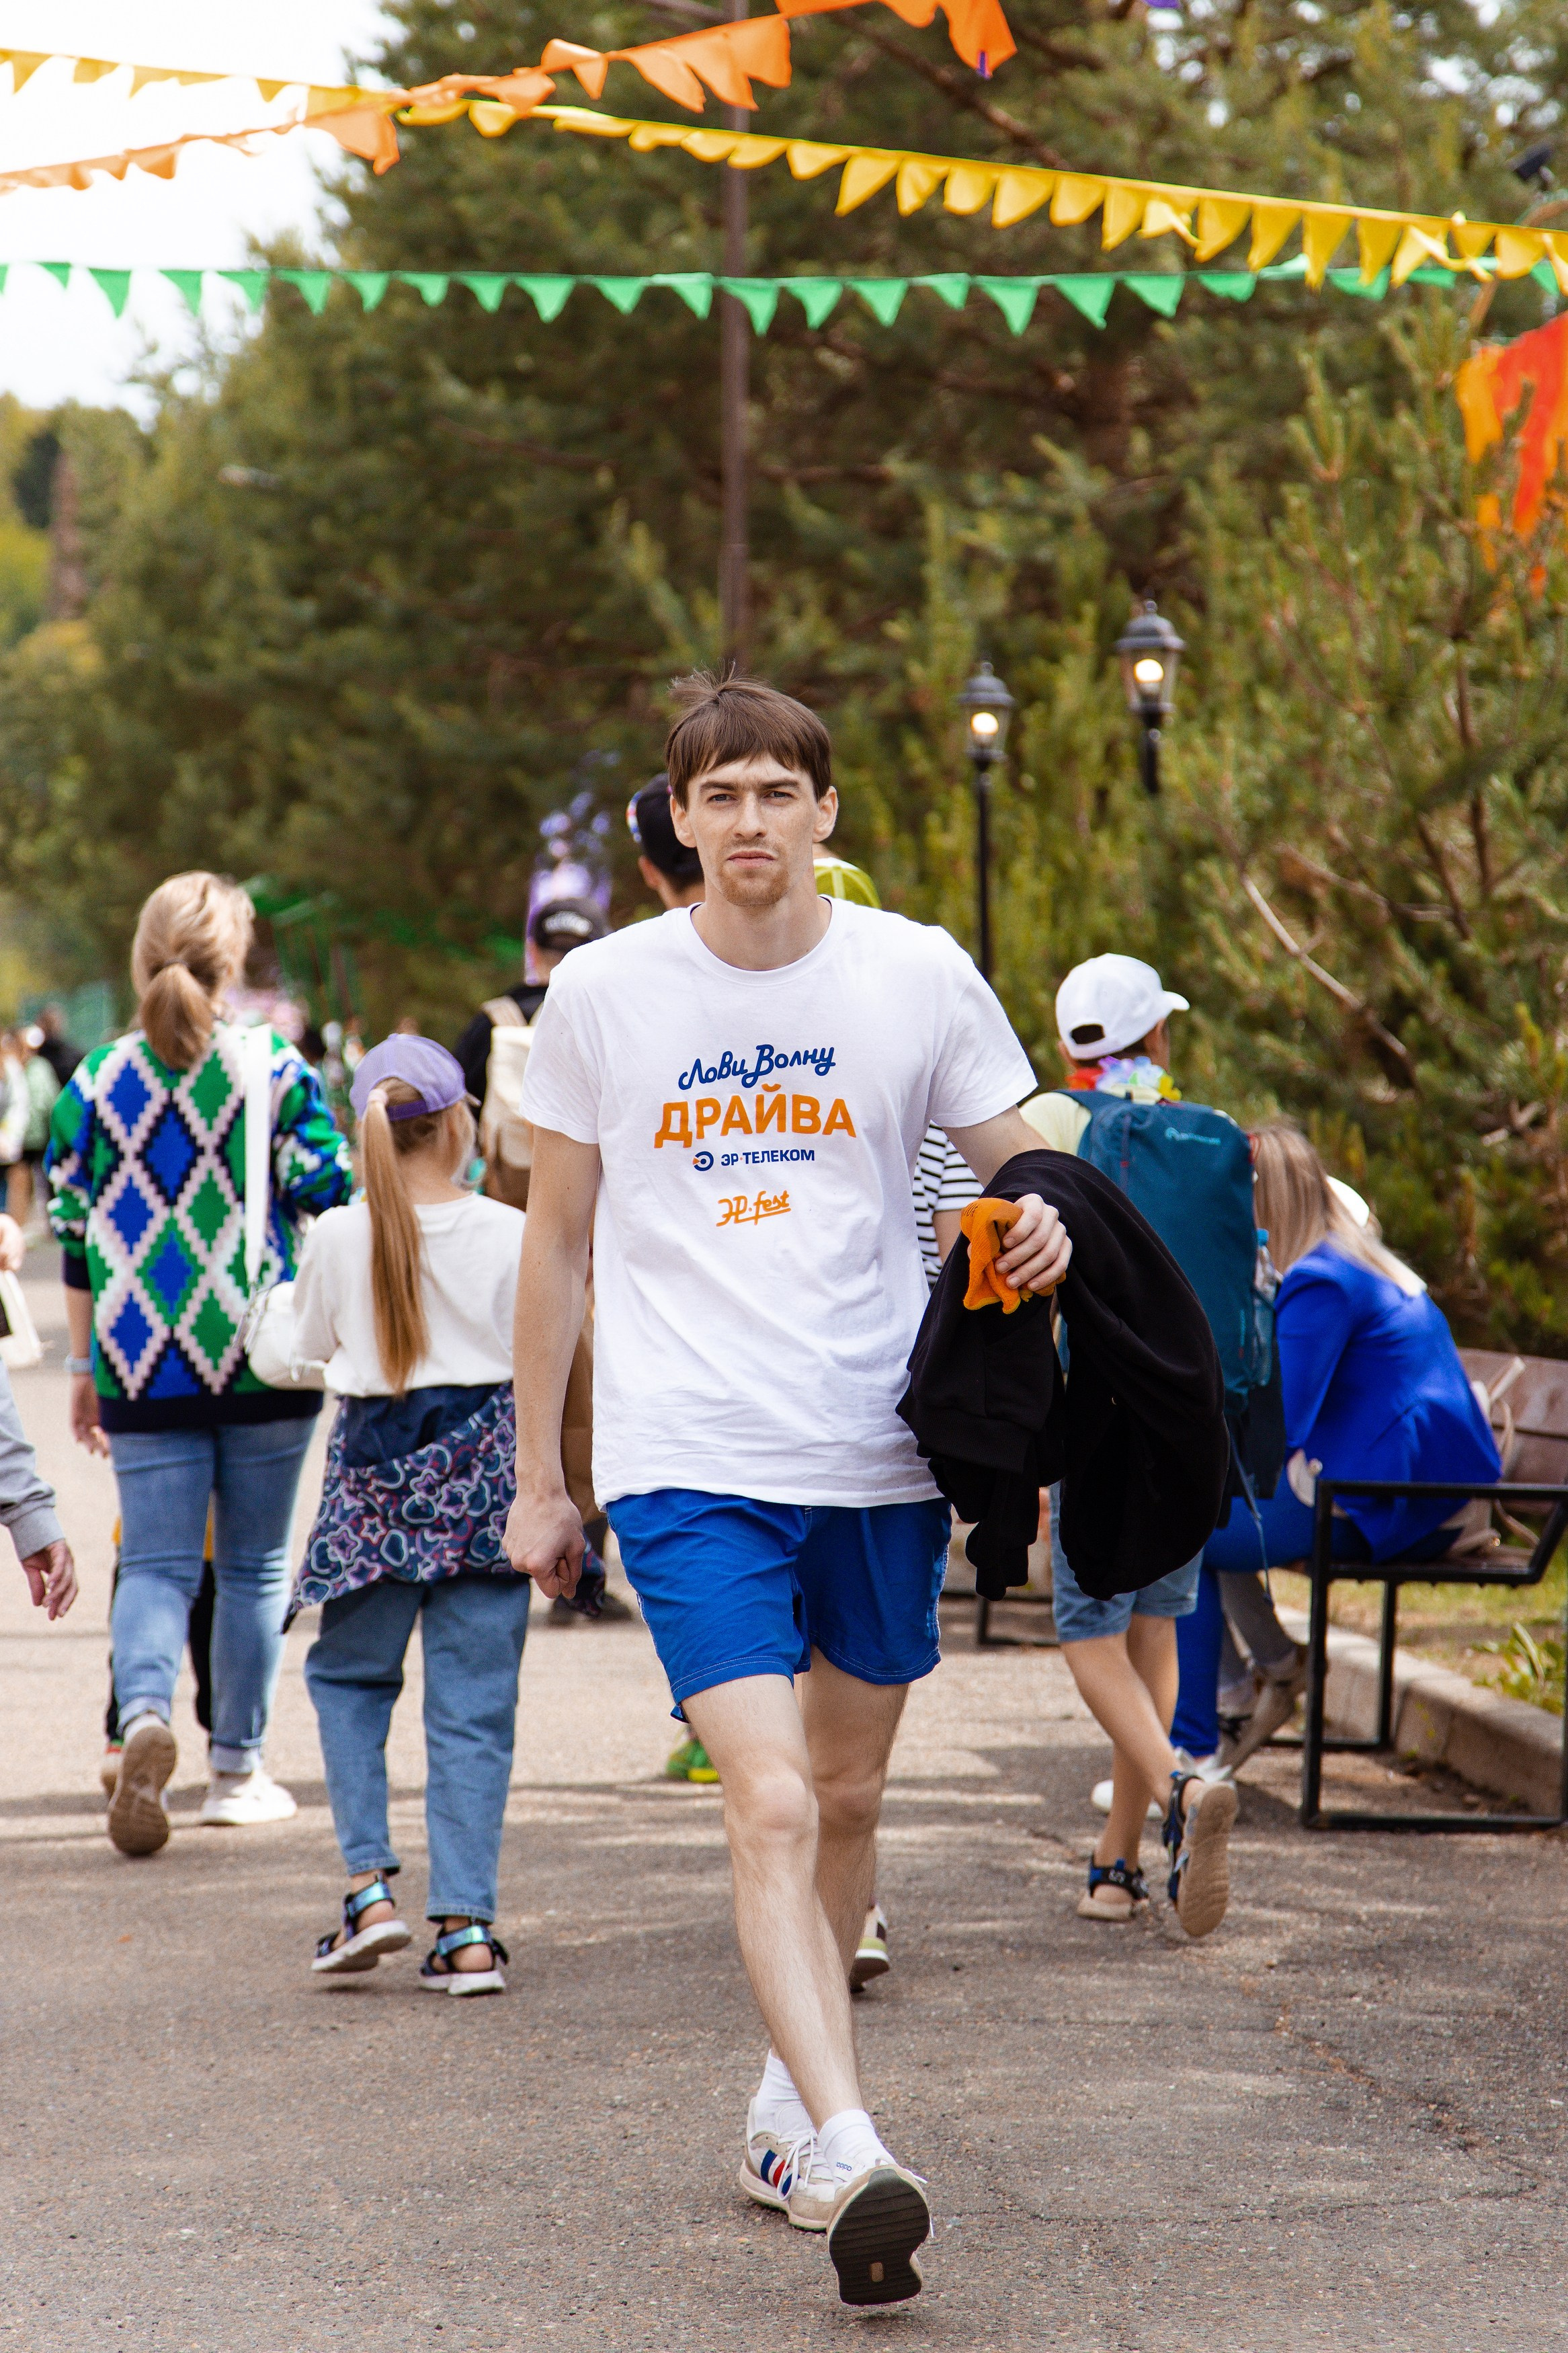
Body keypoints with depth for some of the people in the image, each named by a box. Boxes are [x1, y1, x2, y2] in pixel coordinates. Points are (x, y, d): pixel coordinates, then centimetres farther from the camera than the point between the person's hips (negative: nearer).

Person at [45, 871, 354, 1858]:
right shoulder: (278, 1070, -4)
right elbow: (333, 1202, -4)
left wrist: (85, 1368, 15)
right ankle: (239, 1769, 17)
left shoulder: (96, 1083, 2)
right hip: (264, 1361, -1)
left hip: (145, 1367, 1)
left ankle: (145, 1713, -25)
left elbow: (76, 1235, 6)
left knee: (156, 1562, 3)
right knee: (254, 1567, 12)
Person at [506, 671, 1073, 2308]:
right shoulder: (600, 994, 1)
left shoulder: (919, 977, 1)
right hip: (689, 1462, -2)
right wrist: (536, 1479, 11)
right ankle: (846, 2159, -25)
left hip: (882, 1460, 2)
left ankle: (785, 2108, 33)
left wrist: (1042, 1232, -14)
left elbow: (1018, 1171, 11)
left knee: (847, 1800, 14)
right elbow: (559, 1242, 10)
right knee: (770, 1809, -17)